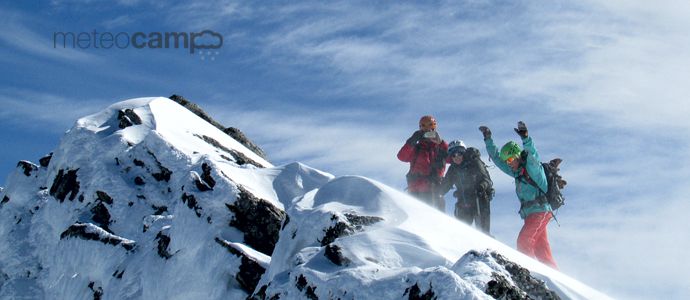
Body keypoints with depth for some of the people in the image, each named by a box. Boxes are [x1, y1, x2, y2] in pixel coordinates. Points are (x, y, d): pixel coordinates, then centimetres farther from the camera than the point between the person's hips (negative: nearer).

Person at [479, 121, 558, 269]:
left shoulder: (532, 167, -5)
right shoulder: (517, 172, 17)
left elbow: (532, 154, -28)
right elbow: (497, 158, 24)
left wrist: (525, 138, -42)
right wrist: (488, 139, 22)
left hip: (540, 211, -9)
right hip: (531, 213, 9)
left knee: (523, 240, -19)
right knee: (541, 250, 8)